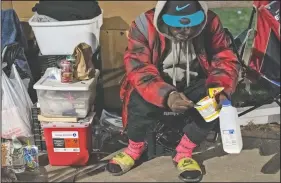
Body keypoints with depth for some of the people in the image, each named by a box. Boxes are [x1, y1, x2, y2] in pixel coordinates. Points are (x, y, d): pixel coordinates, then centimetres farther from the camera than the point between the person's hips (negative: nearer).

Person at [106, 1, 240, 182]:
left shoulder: (211, 22, -16)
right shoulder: (144, 26, -22)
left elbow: (226, 61, -14)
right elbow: (139, 70, -27)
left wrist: (219, 90, -36)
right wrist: (166, 95, -46)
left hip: (193, 84, 2)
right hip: (158, 87, -1)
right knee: (139, 102, -32)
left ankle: (183, 153, -5)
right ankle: (135, 148, 0)